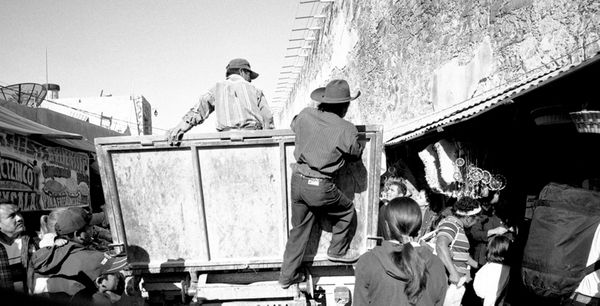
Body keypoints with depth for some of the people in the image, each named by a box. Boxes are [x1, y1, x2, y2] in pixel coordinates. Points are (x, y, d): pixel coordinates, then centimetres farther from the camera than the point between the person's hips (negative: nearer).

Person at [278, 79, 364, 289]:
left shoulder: (305, 115, -1)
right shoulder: (347, 130, -12)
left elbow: (294, 125, 23)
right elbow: (356, 155, 6)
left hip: (297, 180, 5)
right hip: (320, 187, -5)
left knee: (299, 229, 20)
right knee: (347, 211, 25)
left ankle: (287, 275, 29)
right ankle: (338, 250, 39)